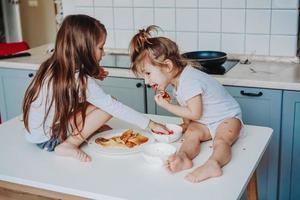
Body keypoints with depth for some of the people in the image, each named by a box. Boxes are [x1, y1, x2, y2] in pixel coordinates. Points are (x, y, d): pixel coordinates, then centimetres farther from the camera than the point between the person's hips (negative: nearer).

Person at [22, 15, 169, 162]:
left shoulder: (53, 67, -1)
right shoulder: (80, 80, -23)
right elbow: (114, 107, -21)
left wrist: (93, 75, -4)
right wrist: (150, 124, -14)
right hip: (48, 140, -8)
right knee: (106, 107, -13)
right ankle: (69, 145, -10)